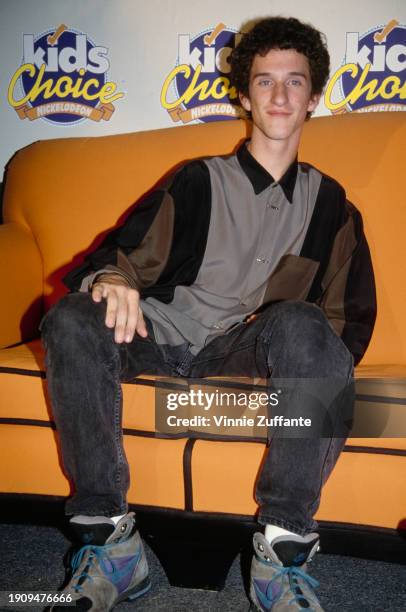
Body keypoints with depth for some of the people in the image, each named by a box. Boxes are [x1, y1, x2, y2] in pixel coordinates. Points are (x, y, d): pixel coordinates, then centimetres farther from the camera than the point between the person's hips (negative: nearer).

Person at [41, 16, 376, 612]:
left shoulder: (329, 204, 18)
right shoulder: (200, 180, 15)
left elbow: (351, 320, 14)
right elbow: (126, 253, 6)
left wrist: (304, 346, -8)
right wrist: (112, 279, -20)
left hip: (246, 349, -1)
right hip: (163, 337, 1)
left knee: (302, 324, -34)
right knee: (72, 320, -28)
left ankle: (282, 555, -28)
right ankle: (111, 543, -25)